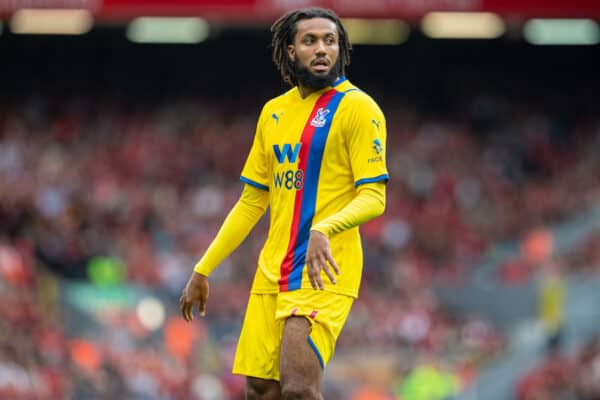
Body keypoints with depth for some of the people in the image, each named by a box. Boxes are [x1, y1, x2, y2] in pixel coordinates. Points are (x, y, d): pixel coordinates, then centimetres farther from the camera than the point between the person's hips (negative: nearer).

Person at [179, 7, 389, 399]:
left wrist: (324, 229, -32)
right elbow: (252, 202, 21)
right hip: (272, 274, 7)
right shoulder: (273, 112, 15)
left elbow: (374, 198, -13)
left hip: (323, 272, -7)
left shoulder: (357, 107, -6)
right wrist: (202, 271, 18)